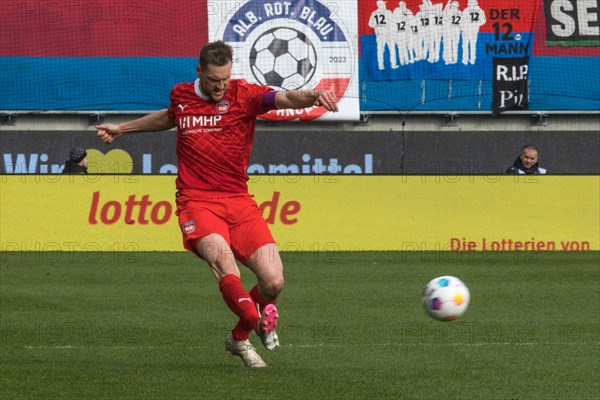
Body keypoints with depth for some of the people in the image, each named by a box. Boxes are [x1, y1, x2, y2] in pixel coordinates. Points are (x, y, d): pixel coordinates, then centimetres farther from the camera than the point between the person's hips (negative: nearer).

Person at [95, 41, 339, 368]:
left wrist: (312, 96, -41)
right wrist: (122, 129, 43)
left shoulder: (243, 94, 0)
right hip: (197, 202, 0)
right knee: (221, 258, -34)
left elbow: (285, 99, -19)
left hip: (238, 201, 0)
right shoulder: (181, 95, 10)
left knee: (273, 282, -10)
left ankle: (240, 338, 17)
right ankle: (259, 321, -41)